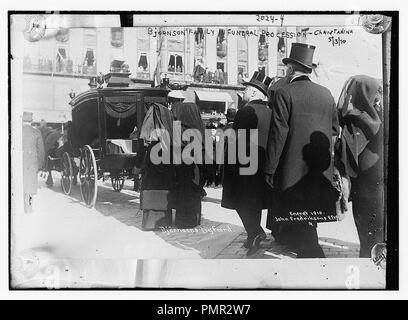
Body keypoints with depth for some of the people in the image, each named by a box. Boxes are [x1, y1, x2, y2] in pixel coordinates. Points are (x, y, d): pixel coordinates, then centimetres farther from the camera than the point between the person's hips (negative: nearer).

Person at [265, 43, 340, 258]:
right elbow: (335, 131, 13)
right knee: (307, 226, 21)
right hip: (321, 174, 6)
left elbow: (278, 134, -14)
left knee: (300, 231, 1)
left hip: (293, 172, -6)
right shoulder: (326, 94, 8)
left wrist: (270, 170, -9)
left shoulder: (284, 93, -10)